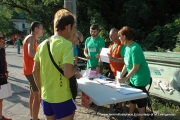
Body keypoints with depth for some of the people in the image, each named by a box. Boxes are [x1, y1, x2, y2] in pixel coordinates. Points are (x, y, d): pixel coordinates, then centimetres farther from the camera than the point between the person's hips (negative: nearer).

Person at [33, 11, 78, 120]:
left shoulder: (43, 44, 3)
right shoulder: (66, 44, -18)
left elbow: (35, 71, 7)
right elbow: (68, 73, -27)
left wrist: (41, 89, 18)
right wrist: (76, 68, -6)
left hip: (46, 96, 7)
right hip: (62, 98, -6)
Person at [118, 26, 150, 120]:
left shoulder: (135, 48, -25)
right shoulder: (127, 47, 2)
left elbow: (136, 68, -25)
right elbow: (126, 64, 9)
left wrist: (125, 78, -20)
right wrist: (120, 75, 6)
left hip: (140, 78, -9)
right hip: (133, 77, 9)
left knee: (140, 99, 6)